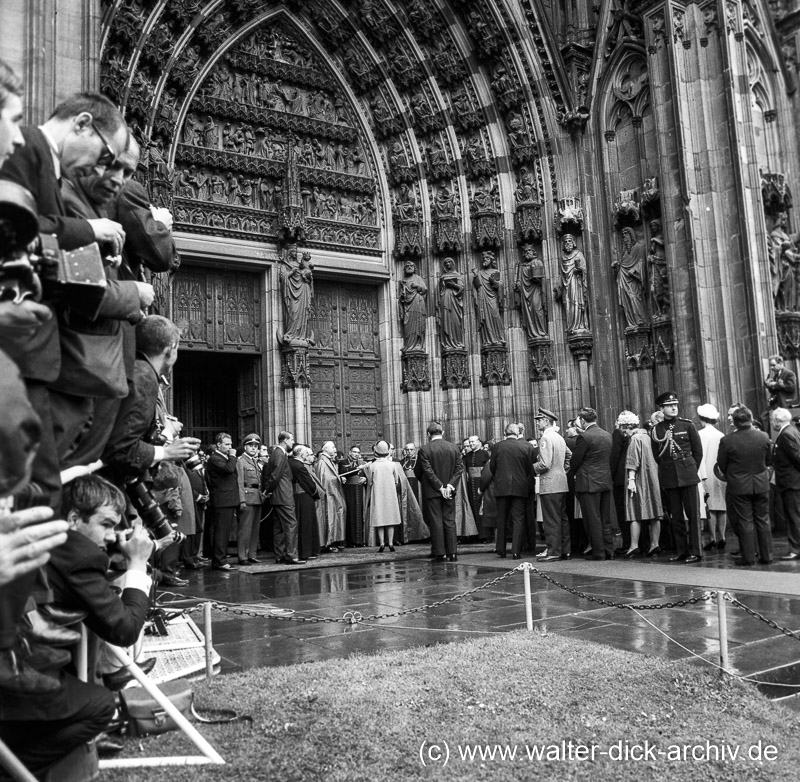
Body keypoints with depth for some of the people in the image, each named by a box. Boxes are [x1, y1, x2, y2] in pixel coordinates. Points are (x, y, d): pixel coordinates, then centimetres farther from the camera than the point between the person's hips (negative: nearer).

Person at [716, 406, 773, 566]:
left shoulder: (727, 440, -15)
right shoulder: (763, 437, -6)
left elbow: (721, 466, -5)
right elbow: (769, 461, 7)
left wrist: (728, 475, 16)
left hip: (739, 486, -3)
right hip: (761, 485, 3)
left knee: (745, 522, 4)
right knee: (763, 520, 12)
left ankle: (748, 557, 8)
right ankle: (766, 555, 17)